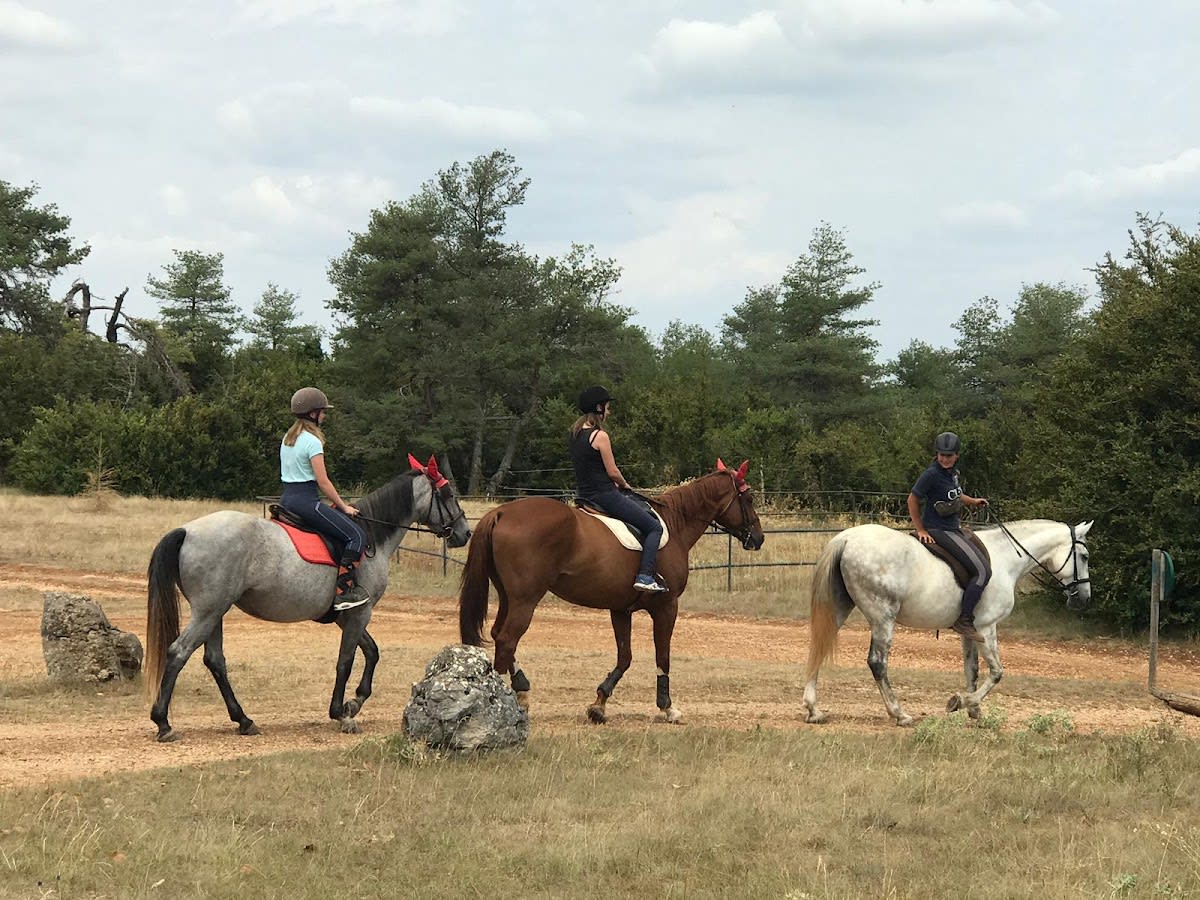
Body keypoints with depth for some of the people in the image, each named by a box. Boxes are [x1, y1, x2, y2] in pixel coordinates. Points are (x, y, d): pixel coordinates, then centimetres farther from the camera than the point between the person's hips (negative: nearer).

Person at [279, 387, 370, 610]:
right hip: (305, 500, -10)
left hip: (286, 498, 10)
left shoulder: (288, 439, 15)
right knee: (356, 536, -10)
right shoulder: (312, 441, -13)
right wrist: (343, 506, -3)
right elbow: (323, 482, -15)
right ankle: (344, 591, -17)